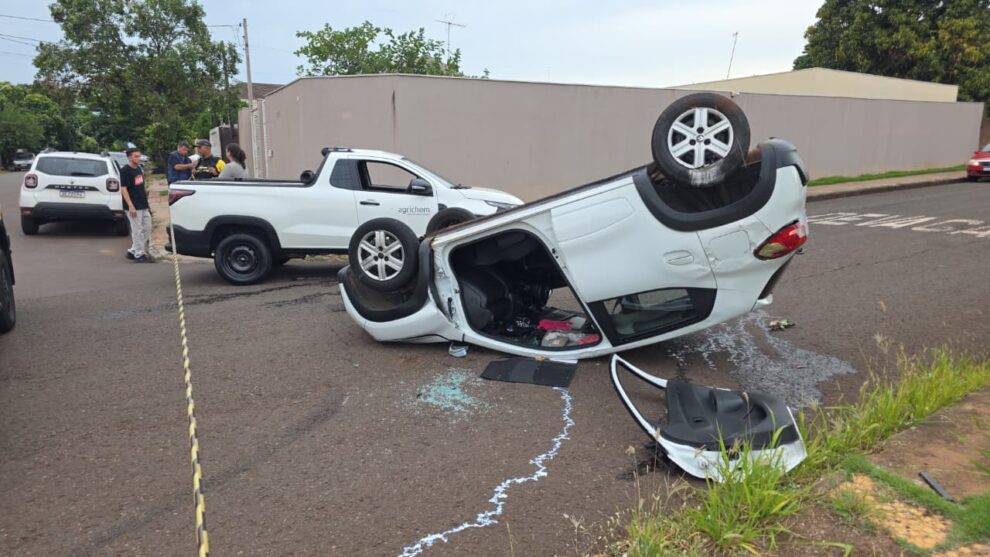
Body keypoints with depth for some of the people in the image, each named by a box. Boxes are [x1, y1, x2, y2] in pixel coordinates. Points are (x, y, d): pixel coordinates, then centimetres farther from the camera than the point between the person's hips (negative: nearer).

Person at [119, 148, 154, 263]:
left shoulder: (139, 168, 12)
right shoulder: (125, 170, -12)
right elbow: (124, 189, -16)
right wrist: (131, 206, -21)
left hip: (143, 205, 9)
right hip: (133, 207, -8)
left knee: (147, 229, 12)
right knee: (137, 231, -2)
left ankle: (133, 251, 23)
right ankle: (139, 255, 7)